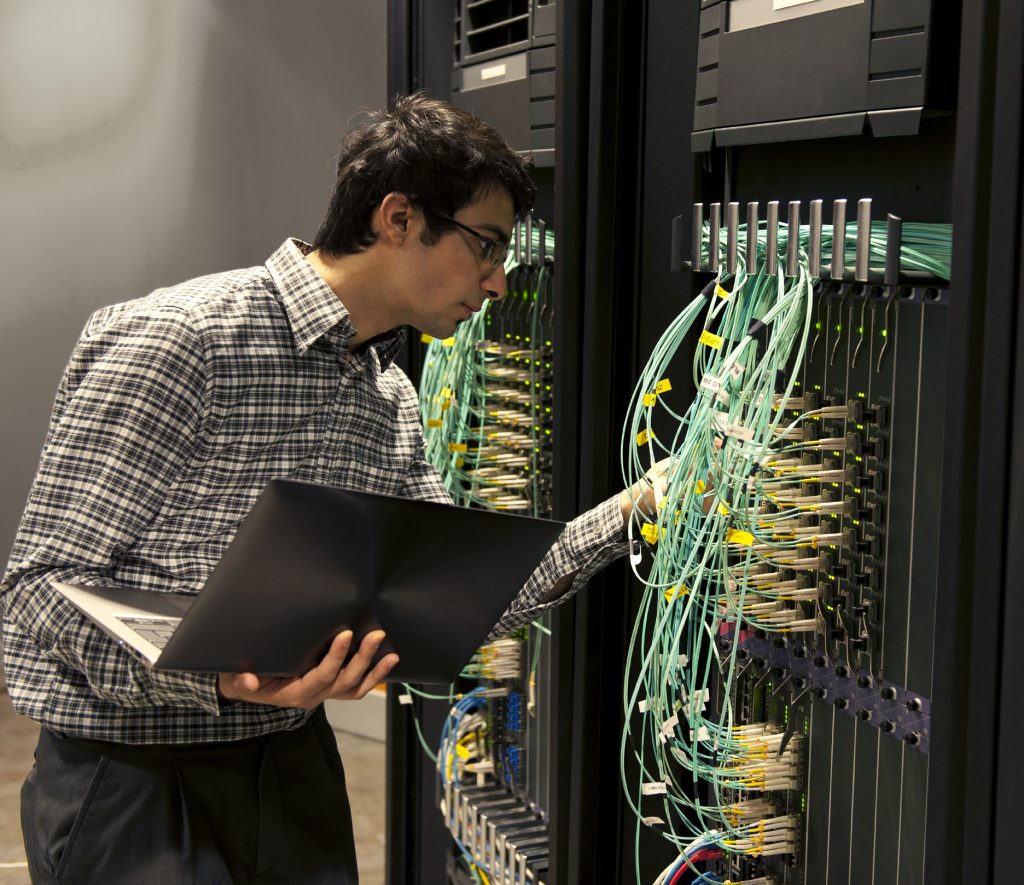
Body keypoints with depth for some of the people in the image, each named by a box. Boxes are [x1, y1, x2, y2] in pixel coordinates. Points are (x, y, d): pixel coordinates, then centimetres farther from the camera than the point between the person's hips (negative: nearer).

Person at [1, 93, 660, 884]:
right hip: (136, 777, -7)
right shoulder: (176, 340, -18)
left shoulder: (391, 401, 9)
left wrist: (625, 513, 2)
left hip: (294, 765, 7)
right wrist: (222, 677, -35)